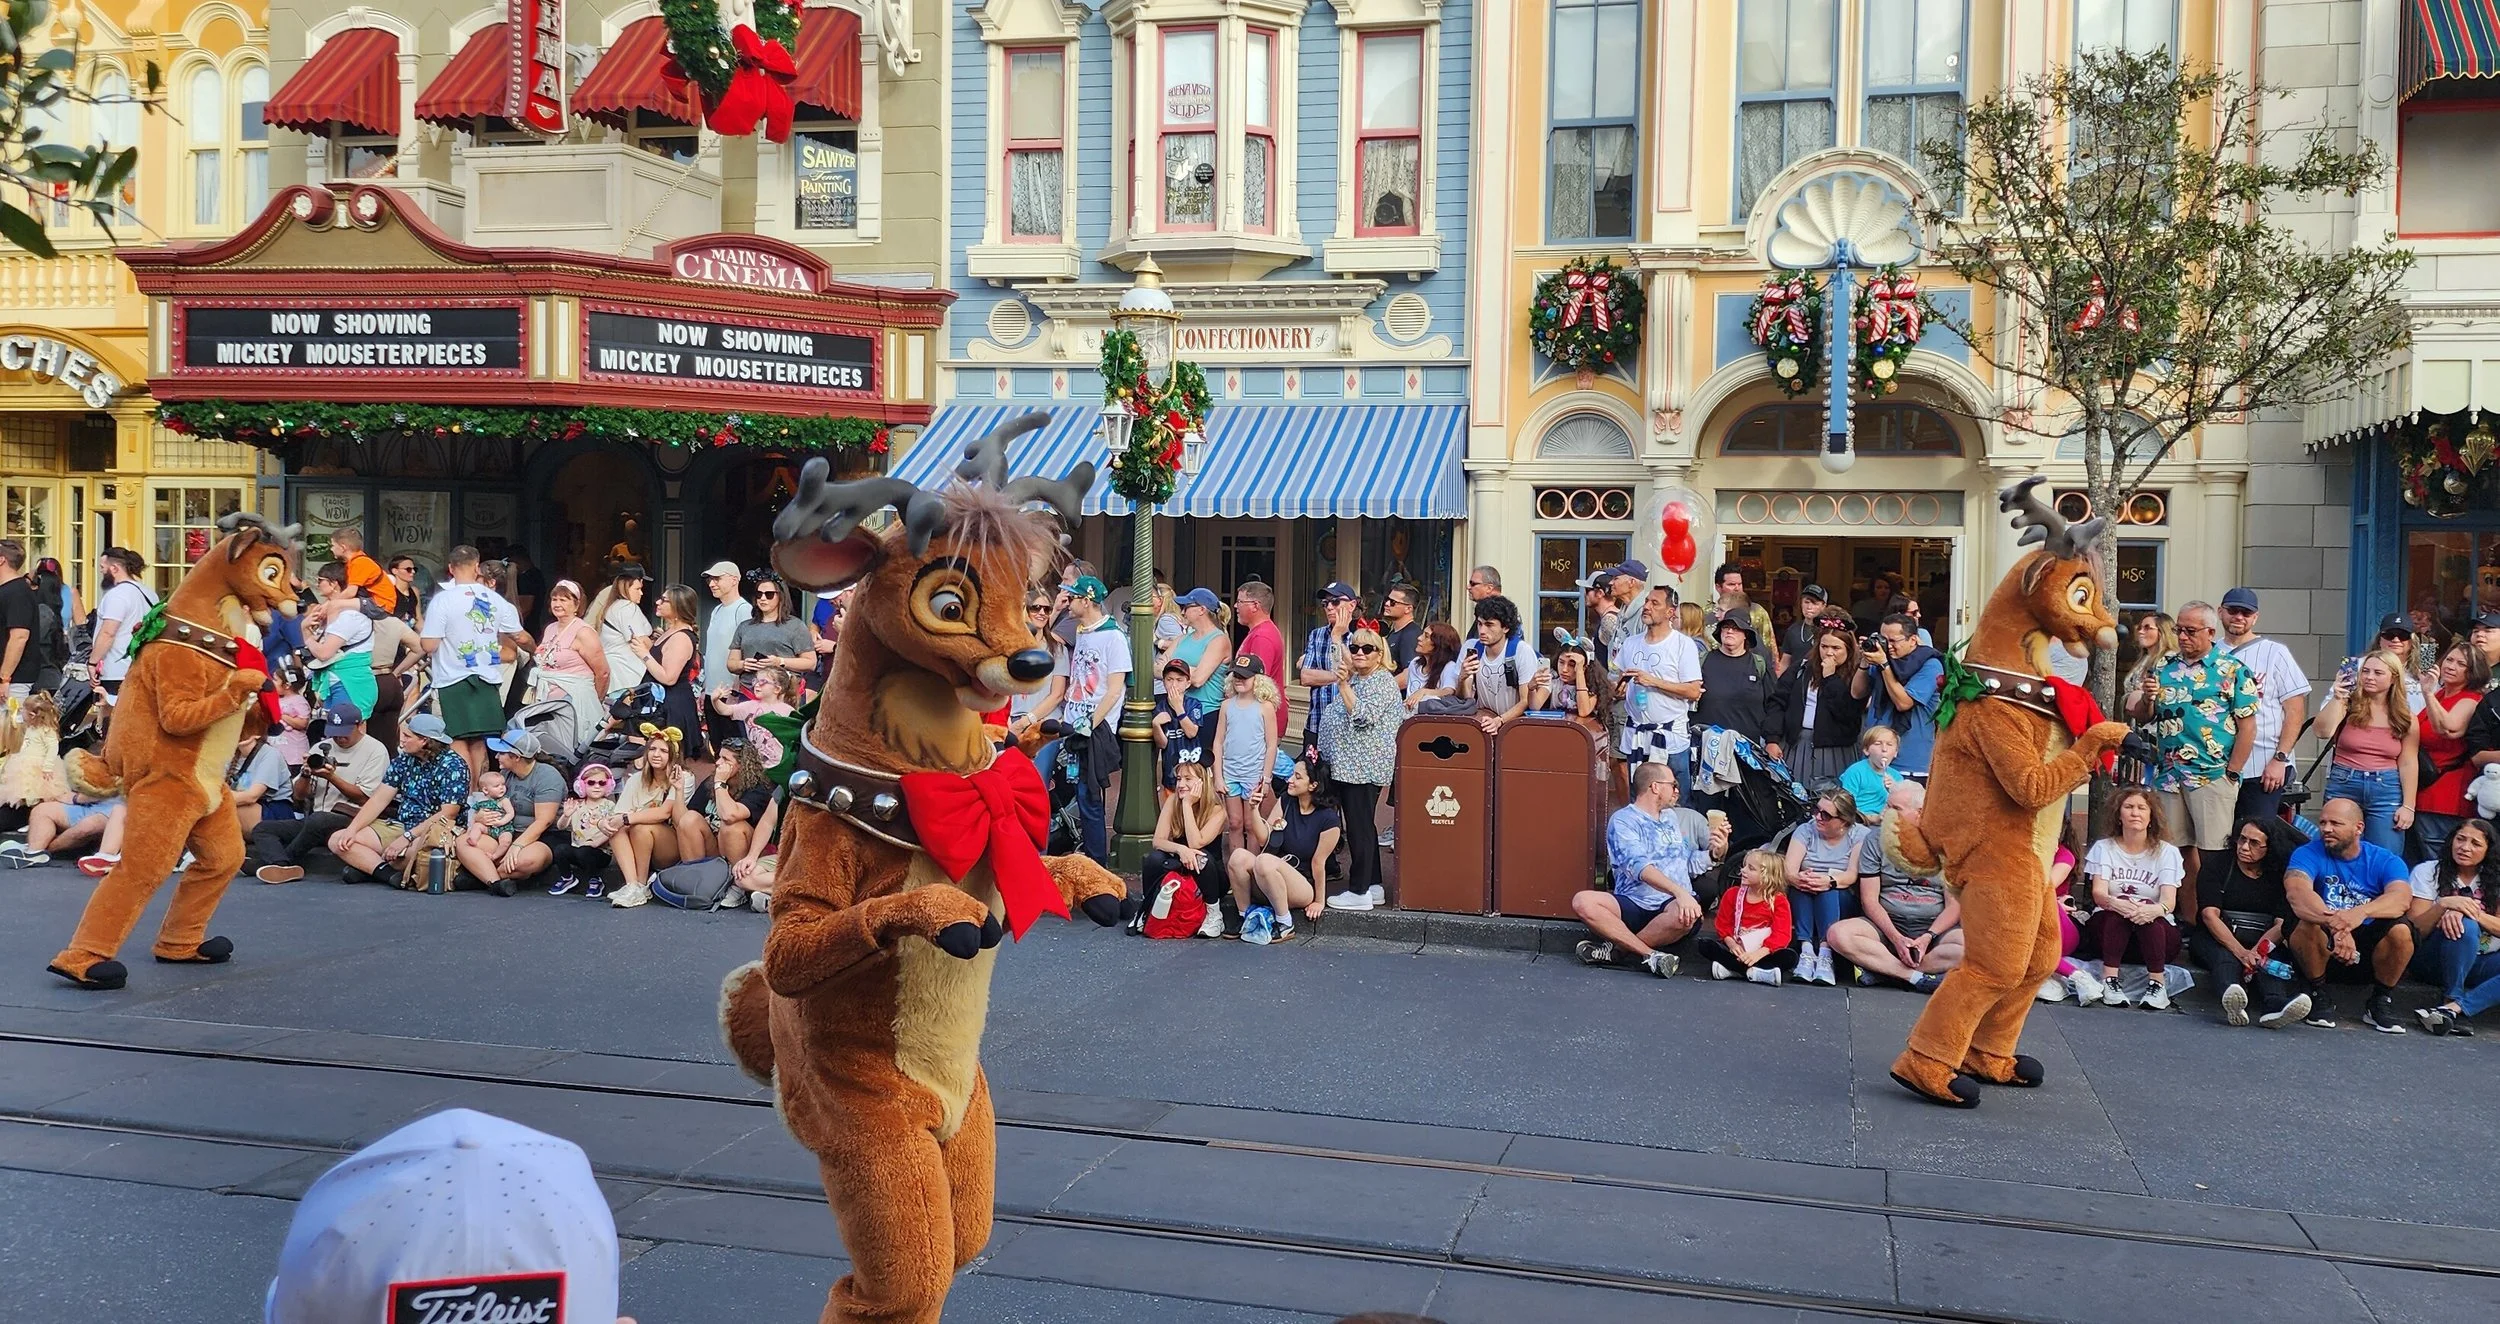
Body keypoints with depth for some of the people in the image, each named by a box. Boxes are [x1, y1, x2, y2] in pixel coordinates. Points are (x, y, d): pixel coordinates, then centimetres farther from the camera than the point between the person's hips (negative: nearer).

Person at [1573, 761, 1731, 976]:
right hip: (1633, 905, -3)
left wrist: (1714, 851, 5)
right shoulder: (1623, 820, -1)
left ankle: (1615, 950, -22)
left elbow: (1689, 865, 25)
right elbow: (1639, 866, -18)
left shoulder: (1672, 817, 21)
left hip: (1671, 905, 3)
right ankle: (1651, 955, -31)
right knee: (1583, 901, -31)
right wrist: (1679, 892, -32)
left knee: (1687, 915, -36)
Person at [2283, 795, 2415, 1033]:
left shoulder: (2385, 860, -2)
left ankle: (2381, 1001, -3)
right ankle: (2317, 994, -7)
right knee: (2308, 924, -32)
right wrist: (2334, 924, -47)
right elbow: (2296, 891, -29)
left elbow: (2402, 897, -25)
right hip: (2323, 948, -1)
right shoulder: (2308, 854, -7)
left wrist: (2362, 912, -46)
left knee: (2401, 931, -28)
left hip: (2369, 946, 1)